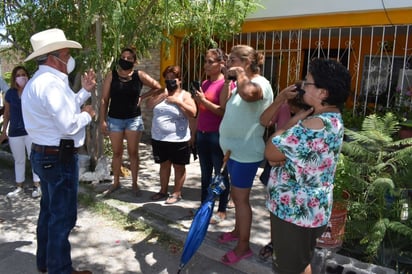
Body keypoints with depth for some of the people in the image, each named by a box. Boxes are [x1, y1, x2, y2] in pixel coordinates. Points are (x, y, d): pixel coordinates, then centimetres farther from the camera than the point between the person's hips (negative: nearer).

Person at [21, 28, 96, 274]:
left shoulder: (42, 80, 13)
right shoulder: (51, 83, -22)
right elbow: (69, 126, -28)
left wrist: (85, 91, 14)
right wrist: (87, 115, -9)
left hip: (46, 155, 11)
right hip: (59, 158, -11)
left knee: (50, 211, 22)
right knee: (63, 216, 2)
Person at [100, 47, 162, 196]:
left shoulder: (139, 75, -2)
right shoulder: (111, 75, -2)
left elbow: (157, 87, 7)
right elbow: (104, 99, -2)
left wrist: (142, 97, -2)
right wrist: (103, 120, -7)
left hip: (134, 119, 0)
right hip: (115, 119, 1)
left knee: (133, 152, 6)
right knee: (117, 153, 9)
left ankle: (134, 183, 18)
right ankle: (116, 183, 23)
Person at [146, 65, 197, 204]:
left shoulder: (185, 95, -5)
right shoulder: (161, 93, 10)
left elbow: (192, 113, -16)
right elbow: (149, 105, -1)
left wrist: (178, 101, -20)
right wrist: (162, 95, -11)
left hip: (178, 139, -5)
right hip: (159, 138, 5)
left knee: (178, 166, 6)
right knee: (164, 165, 17)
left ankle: (177, 193, 18)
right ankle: (163, 190, 30)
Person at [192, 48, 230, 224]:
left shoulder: (225, 84, -11)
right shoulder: (204, 83, 13)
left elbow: (224, 112, -19)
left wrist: (203, 100, -16)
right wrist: (195, 132, 14)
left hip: (217, 135, -7)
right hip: (202, 134, 8)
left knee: (220, 174, 4)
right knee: (205, 174, 15)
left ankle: (222, 211, 16)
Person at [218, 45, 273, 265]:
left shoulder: (260, 83, -18)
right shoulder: (242, 83, 13)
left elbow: (247, 94, -42)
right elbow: (224, 105, 19)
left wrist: (240, 74, -24)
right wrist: (227, 81, 10)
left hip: (246, 152, -10)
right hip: (234, 149, 10)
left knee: (241, 198, -1)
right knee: (235, 195, 21)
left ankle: (244, 246, 12)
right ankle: (238, 231, 38)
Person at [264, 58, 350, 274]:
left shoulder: (315, 125, -29)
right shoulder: (333, 119, 5)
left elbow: (270, 152, -20)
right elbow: (290, 150, 8)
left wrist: (290, 121, -10)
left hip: (294, 209, -9)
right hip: (309, 207, 10)